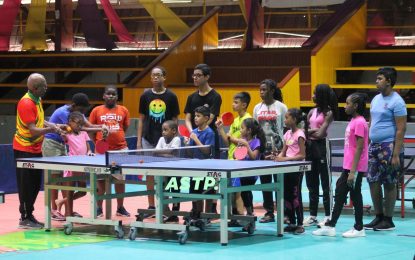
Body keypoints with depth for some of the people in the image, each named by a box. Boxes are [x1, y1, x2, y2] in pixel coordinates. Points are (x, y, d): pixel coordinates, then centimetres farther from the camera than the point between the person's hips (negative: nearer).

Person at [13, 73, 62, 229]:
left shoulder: (37, 100, 7)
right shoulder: (26, 103, -22)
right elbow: (32, 130, -25)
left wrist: (54, 126, 5)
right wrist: (50, 129, -30)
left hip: (35, 149, 9)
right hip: (25, 150, -9)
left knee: (35, 184, 13)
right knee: (26, 185, -4)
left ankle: (29, 216, 20)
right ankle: (24, 219, 3)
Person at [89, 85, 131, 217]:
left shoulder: (123, 110, 6)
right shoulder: (97, 110, 3)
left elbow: (125, 128, 14)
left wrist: (117, 138, 3)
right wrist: (98, 141, -3)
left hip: (120, 149, 1)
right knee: (101, 179, 4)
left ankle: (120, 207, 16)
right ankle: (99, 208, 12)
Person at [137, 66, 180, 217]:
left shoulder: (171, 97, 0)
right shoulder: (145, 96, 5)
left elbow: (174, 120, 2)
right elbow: (141, 119, 9)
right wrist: (139, 141, 4)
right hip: (148, 140, 2)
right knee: (149, 173, 5)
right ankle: (151, 206, 12)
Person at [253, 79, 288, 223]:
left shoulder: (281, 107, -2)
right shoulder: (257, 108, 10)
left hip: (278, 148, -4)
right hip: (262, 148, 4)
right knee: (265, 181, 5)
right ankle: (269, 212, 10)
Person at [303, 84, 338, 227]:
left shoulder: (328, 113, -8)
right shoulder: (312, 112, 12)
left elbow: (320, 134, -17)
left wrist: (309, 132, -3)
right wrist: (313, 131, -11)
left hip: (322, 146, -7)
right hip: (310, 146, 7)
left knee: (326, 183, -2)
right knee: (311, 183, 10)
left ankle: (328, 217, 2)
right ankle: (312, 216, 17)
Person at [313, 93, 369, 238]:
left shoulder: (359, 123, -16)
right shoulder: (353, 121, 13)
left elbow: (359, 148, -19)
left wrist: (353, 171, -21)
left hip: (355, 168, -9)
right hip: (348, 166, 9)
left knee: (355, 196, -1)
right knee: (340, 193, 10)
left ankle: (359, 229, 9)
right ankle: (330, 226, 15)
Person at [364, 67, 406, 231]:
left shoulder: (396, 101, -11)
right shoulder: (376, 99, 13)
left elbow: (401, 129, -14)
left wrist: (396, 154, -18)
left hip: (389, 146, -8)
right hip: (374, 146, 8)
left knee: (389, 184, 0)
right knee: (373, 181, 7)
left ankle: (388, 220, 8)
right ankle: (378, 217, 18)